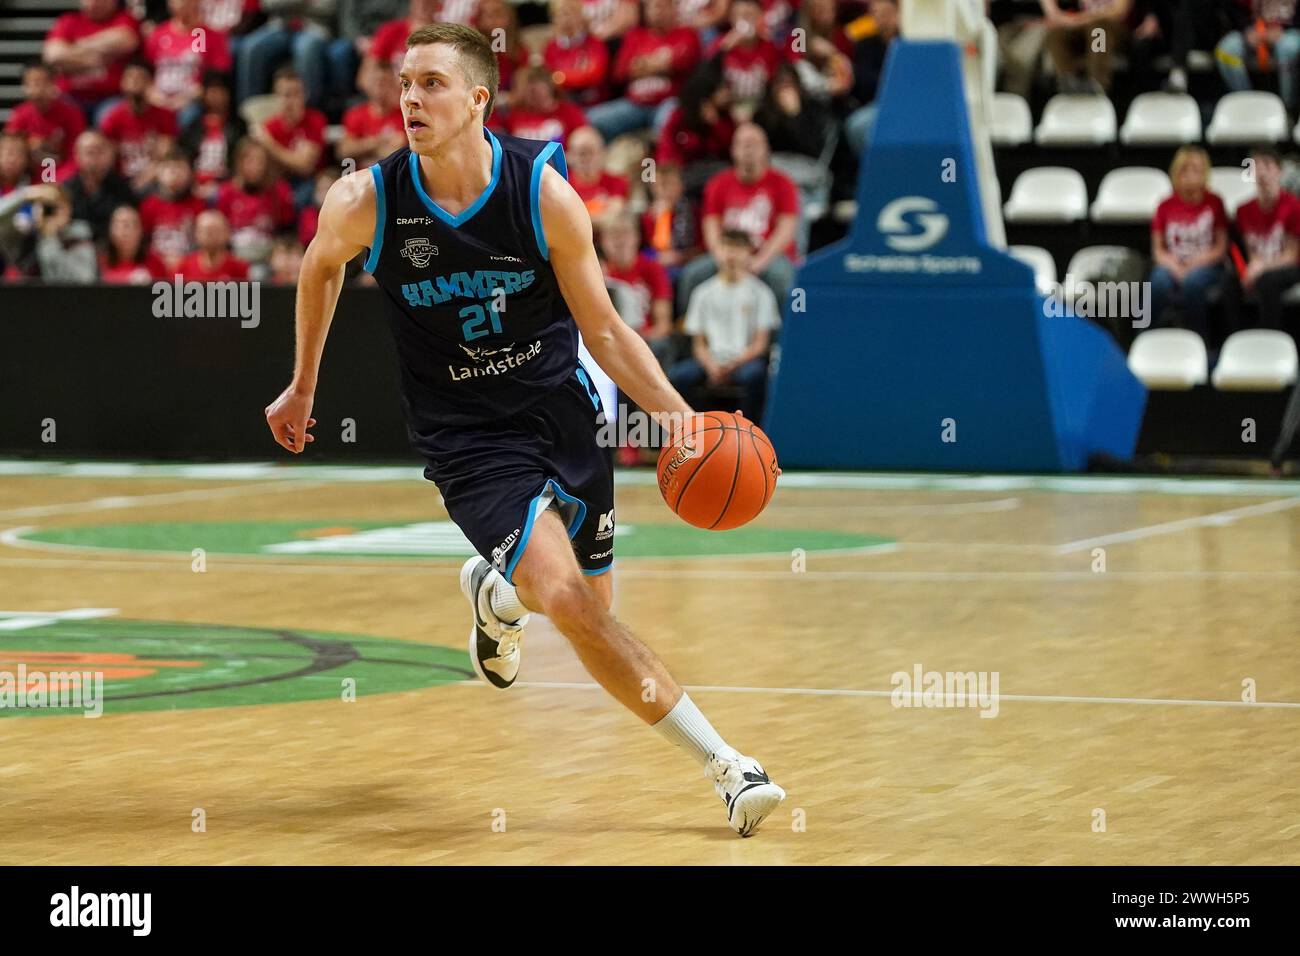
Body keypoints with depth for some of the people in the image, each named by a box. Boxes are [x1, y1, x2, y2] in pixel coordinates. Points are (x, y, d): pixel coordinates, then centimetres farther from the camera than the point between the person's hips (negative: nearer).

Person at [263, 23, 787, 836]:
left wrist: (676, 412, -19)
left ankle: (498, 589, 51)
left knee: (591, 606, 15)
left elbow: (603, 327, -6)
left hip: (563, 412, 2)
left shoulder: (544, 191, -15)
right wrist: (303, 387, 19)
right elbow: (322, 267, 9)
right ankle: (724, 764, -16)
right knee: (566, 599, -22)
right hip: (468, 439, -2)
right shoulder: (365, 203, -15)